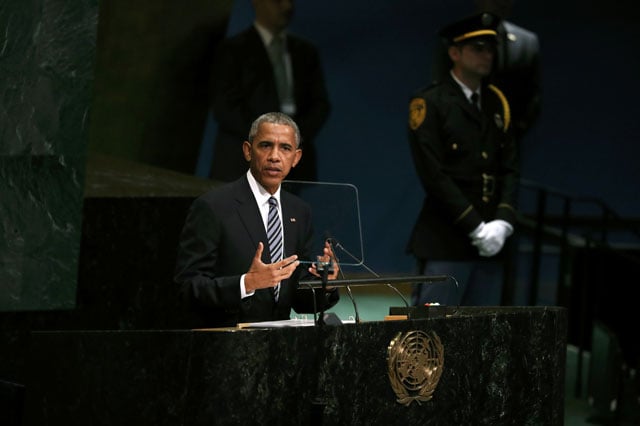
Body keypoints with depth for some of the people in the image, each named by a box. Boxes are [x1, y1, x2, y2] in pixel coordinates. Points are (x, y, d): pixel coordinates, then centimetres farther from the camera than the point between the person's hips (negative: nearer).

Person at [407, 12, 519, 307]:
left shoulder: (497, 103, 15)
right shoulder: (429, 104, -4)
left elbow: (510, 170, 12)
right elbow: (433, 175, -11)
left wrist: (503, 222, -4)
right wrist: (476, 227, -13)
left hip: (489, 246, 6)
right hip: (444, 241, -6)